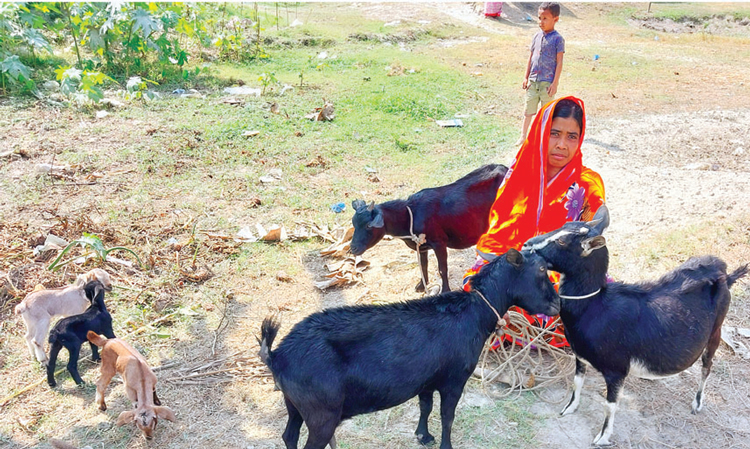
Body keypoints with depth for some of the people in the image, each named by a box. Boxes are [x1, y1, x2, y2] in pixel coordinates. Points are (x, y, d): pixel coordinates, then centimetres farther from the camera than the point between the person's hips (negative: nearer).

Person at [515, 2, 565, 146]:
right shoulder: (537, 36, 7)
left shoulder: (558, 39, -7)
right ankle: (523, 135, 18)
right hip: (533, 81, 4)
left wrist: (555, 83, -10)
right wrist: (526, 77, 9)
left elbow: (559, 63, -7)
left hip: (547, 82, -4)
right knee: (528, 109, 8)